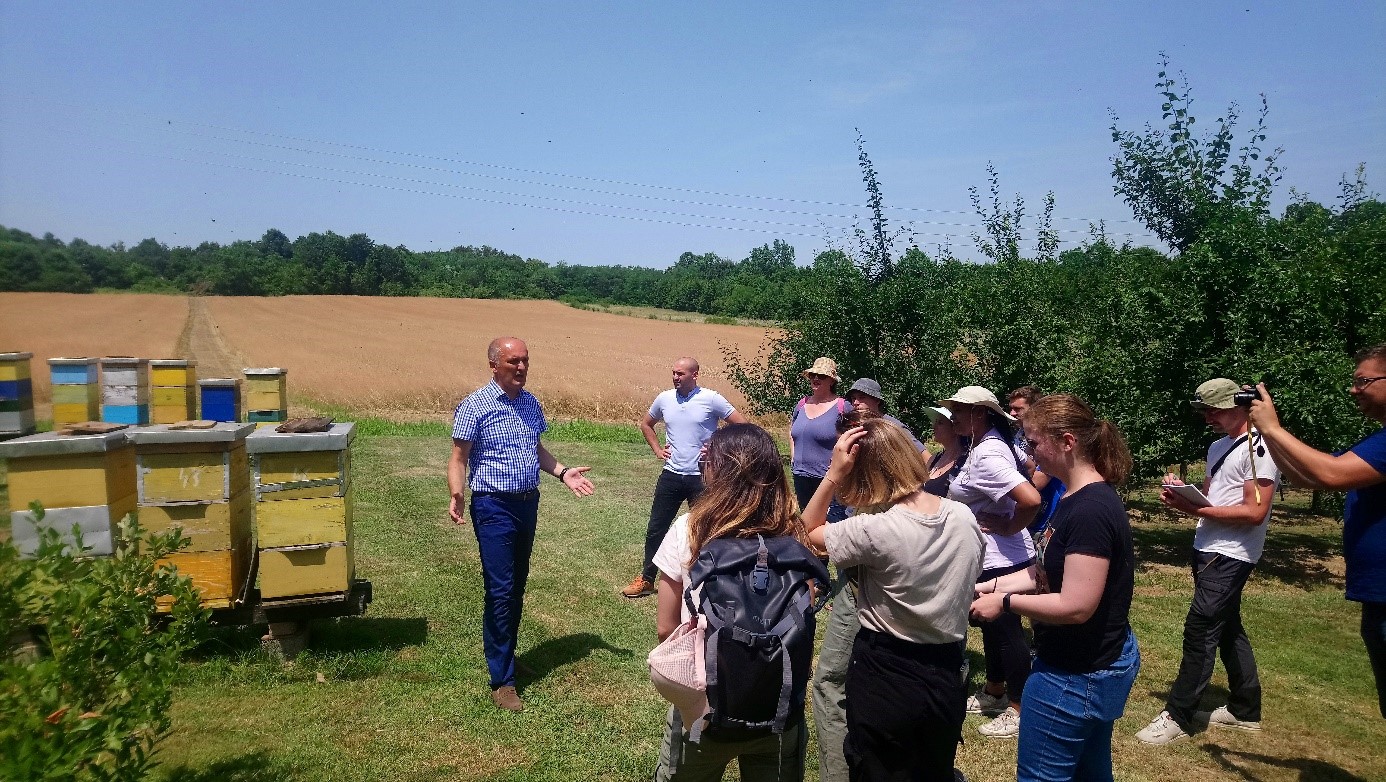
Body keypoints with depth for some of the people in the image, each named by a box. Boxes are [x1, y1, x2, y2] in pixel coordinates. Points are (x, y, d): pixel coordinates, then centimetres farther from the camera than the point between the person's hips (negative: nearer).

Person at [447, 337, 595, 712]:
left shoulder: (531, 403, 9)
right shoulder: (475, 406, -11)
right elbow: (459, 458, -12)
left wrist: (562, 472, 6)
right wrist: (456, 494, -29)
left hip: (528, 503, 7)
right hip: (494, 507, -7)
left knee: (517, 588, 15)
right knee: (500, 592, -7)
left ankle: (505, 653, 31)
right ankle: (502, 680, 2)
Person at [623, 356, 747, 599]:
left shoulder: (711, 399, -9)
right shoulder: (664, 398, 3)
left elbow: (742, 426, -6)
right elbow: (645, 424, 22)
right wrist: (657, 449, 9)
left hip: (702, 477, -4)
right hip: (671, 475, 4)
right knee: (656, 528, 7)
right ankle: (646, 579, 20)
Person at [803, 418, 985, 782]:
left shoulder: (874, 530, -25)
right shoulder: (965, 517, -7)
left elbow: (807, 531, -8)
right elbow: (966, 580, 7)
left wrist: (833, 474, -17)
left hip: (883, 681, -5)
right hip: (947, 680, 5)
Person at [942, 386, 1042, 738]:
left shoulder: (986, 457, -26)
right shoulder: (993, 444, 4)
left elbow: (1032, 499, -36)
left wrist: (1009, 528, -19)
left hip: (1000, 560, -10)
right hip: (993, 557, 10)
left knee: (1006, 630, 3)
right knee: (992, 625, 22)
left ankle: (1019, 710, 18)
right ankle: (994, 693, 38)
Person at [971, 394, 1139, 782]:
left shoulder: (1090, 511, -27)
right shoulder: (1081, 499, 6)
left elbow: (1075, 606, -29)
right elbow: (1050, 571, 12)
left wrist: (1004, 602, -18)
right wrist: (992, 584, 3)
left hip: (1077, 675, -10)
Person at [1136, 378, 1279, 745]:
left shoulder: (1259, 448, -14)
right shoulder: (1218, 447, 16)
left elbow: (1254, 512, -20)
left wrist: (1196, 510, -23)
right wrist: (1184, 495, -1)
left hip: (1229, 557, -10)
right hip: (1209, 550, 10)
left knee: (1200, 631, -8)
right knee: (1227, 629, 17)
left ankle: (1179, 716, -1)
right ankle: (1246, 709, 29)